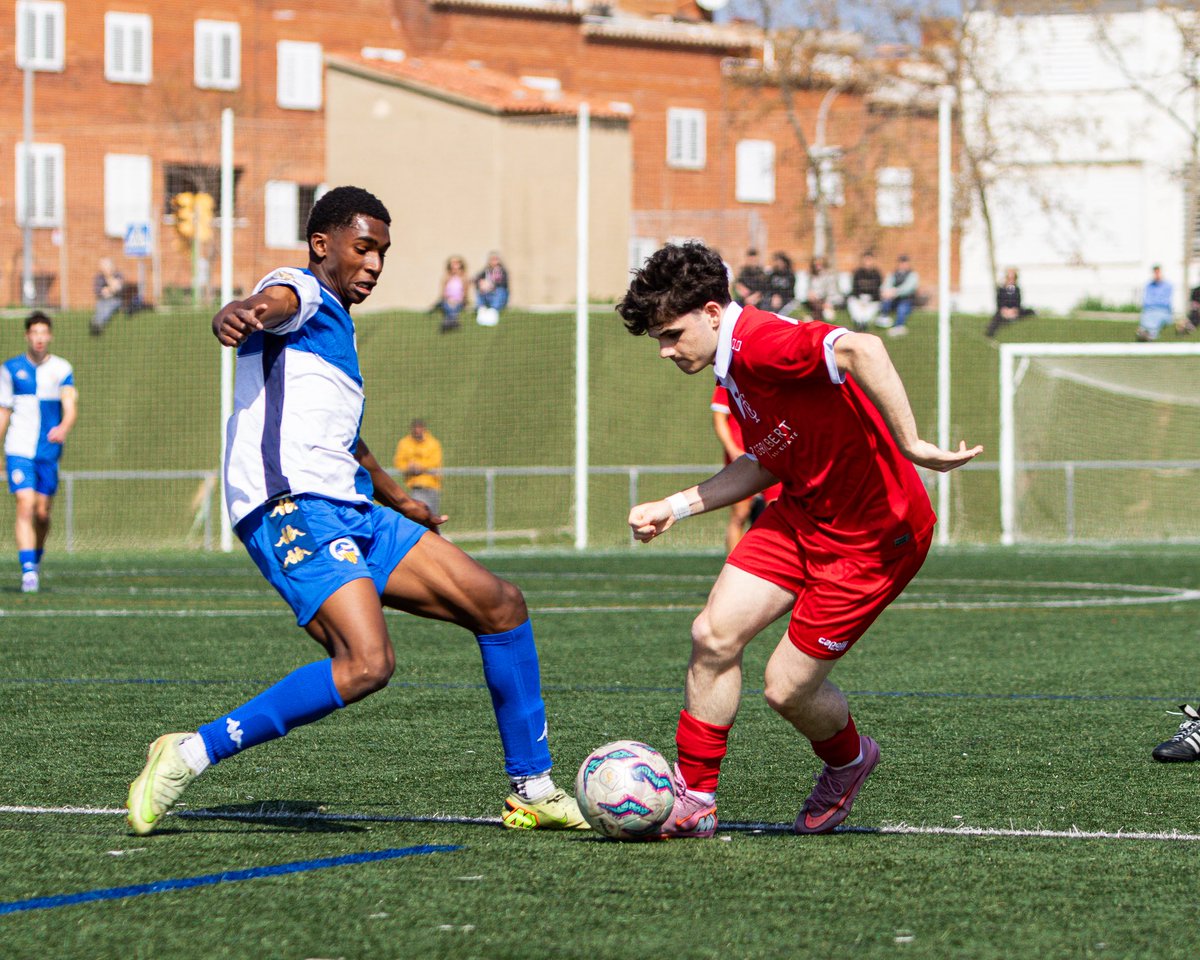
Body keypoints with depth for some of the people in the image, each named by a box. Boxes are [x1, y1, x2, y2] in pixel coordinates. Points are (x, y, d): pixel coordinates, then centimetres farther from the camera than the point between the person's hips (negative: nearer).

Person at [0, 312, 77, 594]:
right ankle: (28, 570, -20)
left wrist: (63, 428, -33)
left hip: (49, 451, 1)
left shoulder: (61, 369, 2)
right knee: (25, 506, -16)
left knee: (42, 512, 7)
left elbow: (70, 406, -11)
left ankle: (36, 558, 33)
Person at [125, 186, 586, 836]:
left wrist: (399, 500, 56)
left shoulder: (335, 327, 28)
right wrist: (237, 315, -52)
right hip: (292, 508, -10)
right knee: (367, 663, -28)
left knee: (499, 604, 7)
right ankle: (192, 754, -20)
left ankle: (532, 791, 14)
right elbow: (273, 302, -28)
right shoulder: (301, 293, -1)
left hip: (351, 513, 10)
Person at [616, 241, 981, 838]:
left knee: (787, 689, -4)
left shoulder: (762, 343, -24)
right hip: (802, 513, 9)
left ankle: (847, 761, 30)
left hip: (870, 536, -9)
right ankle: (693, 799, 5)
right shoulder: (733, 370, 9)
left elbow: (860, 349, -41)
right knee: (713, 634, -5)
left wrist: (909, 444, -39)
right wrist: (677, 506, 18)